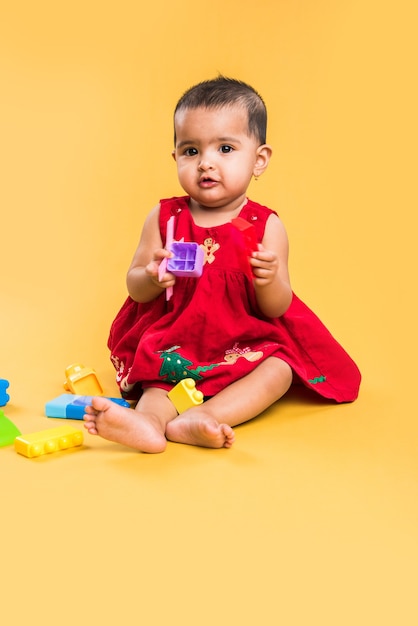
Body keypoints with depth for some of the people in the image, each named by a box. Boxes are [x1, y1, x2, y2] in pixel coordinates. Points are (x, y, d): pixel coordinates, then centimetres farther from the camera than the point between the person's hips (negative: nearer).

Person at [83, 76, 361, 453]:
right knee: (159, 375, -26)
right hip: (174, 344, 1)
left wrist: (269, 281, -30)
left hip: (247, 344, 0)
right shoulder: (164, 218, 1)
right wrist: (152, 278, -22)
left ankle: (199, 418, -43)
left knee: (278, 367, -26)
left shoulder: (265, 225, -4)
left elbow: (277, 308, -6)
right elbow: (135, 287, 3)